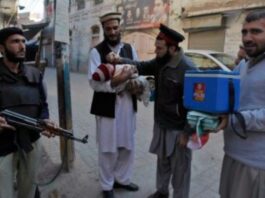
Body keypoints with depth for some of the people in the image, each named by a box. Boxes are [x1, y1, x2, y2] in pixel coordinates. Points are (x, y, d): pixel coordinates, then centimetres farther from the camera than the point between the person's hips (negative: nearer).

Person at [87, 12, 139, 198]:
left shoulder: (130, 48, 9)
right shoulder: (96, 51, -7)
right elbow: (94, 82, -16)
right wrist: (114, 82, -31)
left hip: (128, 104, 5)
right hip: (107, 106, -5)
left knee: (128, 146, 16)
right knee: (108, 149, 8)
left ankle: (122, 179, 40)